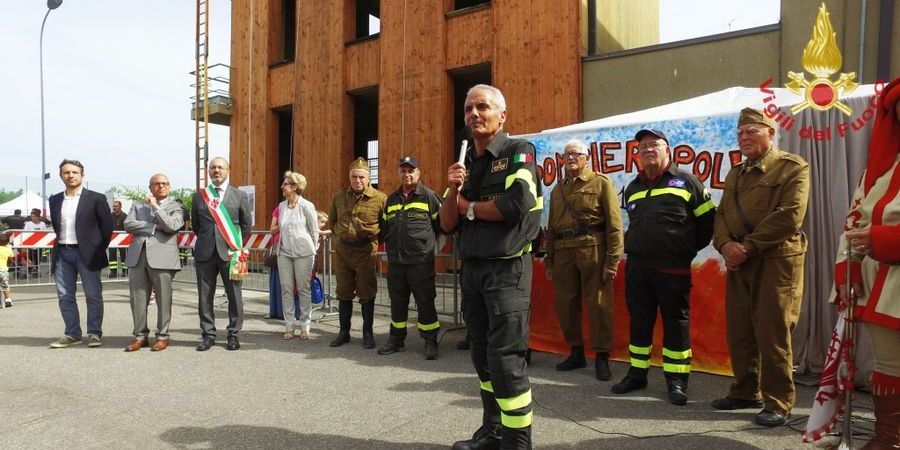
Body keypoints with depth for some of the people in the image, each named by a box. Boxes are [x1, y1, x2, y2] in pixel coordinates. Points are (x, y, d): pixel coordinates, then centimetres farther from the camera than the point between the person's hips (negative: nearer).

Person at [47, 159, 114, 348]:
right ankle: (72, 334, 15)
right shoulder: (54, 200, 12)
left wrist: (99, 249, -2)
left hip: (86, 253, -5)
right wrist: (59, 244, 11)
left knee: (93, 295, 0)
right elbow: (55, 226, 20)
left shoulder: (96, 198, -2)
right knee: (65, 296, 7)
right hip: (62, 253, 5)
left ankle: (94, 333, 9)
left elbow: (107, 225, -1)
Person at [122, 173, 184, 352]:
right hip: (137, 256, 4)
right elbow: (128, 224, 4)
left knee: (163, 299, -1)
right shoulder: (138, 205, 19)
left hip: (162, 257, -3)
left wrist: (155, 206, -2)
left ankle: (162, 336, 10)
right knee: (138, 299, 5)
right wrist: (153, 227, -6)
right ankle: (140, 336, 16)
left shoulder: (176, 207, 8)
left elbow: (171, 226, -9)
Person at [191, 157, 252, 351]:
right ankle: (208, 334, 16)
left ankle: (233, 334, 12)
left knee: (234, 295, 1)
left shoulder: (240, 196, 5)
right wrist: (206, 240, 14)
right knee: (205, 296, 5)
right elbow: (195, 224, 19)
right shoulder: (199, 196, 11)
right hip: (205, 253, 2)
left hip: (230, 252, -2)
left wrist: (237, 246, 7)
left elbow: (246, 225, 9)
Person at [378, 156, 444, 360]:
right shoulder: (391, 199, 15)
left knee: (425, 302, 1)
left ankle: (430, 341, 12)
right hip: (395, 261, 5)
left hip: (421, 261, -5)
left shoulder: (428, 196, -1)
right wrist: (387, 244, 15)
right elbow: (384, 228, 23)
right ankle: (397, 339, 26)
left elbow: (442, 224, 2)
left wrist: (429, 242, 4)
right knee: (397, 301, 13)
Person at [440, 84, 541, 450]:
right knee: (483, 357, 13)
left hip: (507, 269, -7)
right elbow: (447, 225, 10)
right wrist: (454, 190, -9)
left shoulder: (518, 152, -5)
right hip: (471, 269, 7)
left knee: (505, 358, -7)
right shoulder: (467, 163, 14)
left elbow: (516, 205, -23)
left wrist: (469, 207, -6)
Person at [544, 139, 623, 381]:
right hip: (563, 252, 5)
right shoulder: (557, 190, 19)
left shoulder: (601, 183, 2)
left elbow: (614, 224, -4)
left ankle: (602, 358, 9)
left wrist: (612, 260, -11)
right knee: (565, 303, 7)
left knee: (598, 304, -2)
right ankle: (576, 353, 22)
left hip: (593, 250, -5)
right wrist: (549, 259, 16)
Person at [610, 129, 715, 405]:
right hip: (636, 266, 5)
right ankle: (637, 373, 23)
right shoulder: (633, 188, 15)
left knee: (676, 323, 2)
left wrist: (690, 248, 8)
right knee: (639, 321, 11)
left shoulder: (686, 182, 1)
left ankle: (676, 380, 12)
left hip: (673, 269, -4)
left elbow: (708, 220, 5)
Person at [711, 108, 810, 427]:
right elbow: (721, 215, 12)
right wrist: (725, 244, -8)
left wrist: (749, 246, -17)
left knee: (772, 333, -4)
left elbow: (789, 216, -15)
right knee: (738, 331, 10)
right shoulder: (735, 173, 19)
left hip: (776, 260, -6)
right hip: (738, 262, 7)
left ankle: (778, 403, 8)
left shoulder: (792, 167, -3)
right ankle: (746, 392, 23)